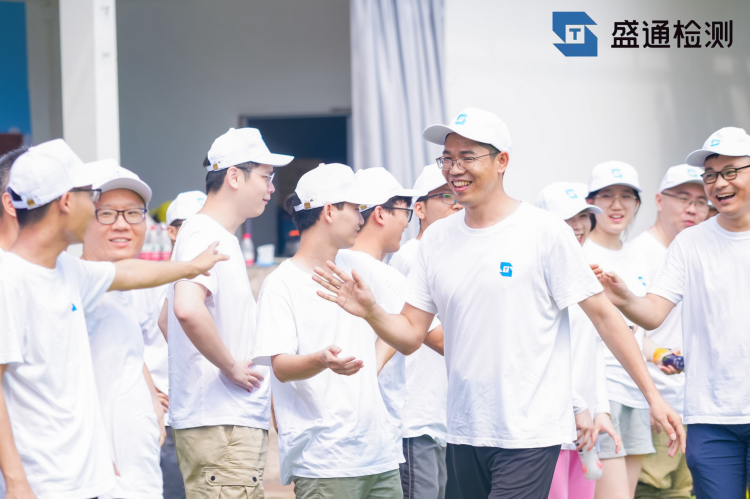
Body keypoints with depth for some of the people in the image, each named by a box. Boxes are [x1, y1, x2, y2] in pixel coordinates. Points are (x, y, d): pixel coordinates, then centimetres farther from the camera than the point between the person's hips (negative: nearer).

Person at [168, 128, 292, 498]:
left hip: (241, 421, 10)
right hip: (218, 424, -10)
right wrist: (231, 367, -20)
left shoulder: (223, 239, 19)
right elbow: (187, 309, -32)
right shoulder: (203, 236, -13)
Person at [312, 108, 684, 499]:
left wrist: (652, 395, -8)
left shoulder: (544, 232, -6)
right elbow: (410, 336, 8)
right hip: (464, 433, 5)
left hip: (530, 435, -5)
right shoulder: (437, 238, 8)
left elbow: (602, 314, -5)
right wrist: (371, 312, -13)